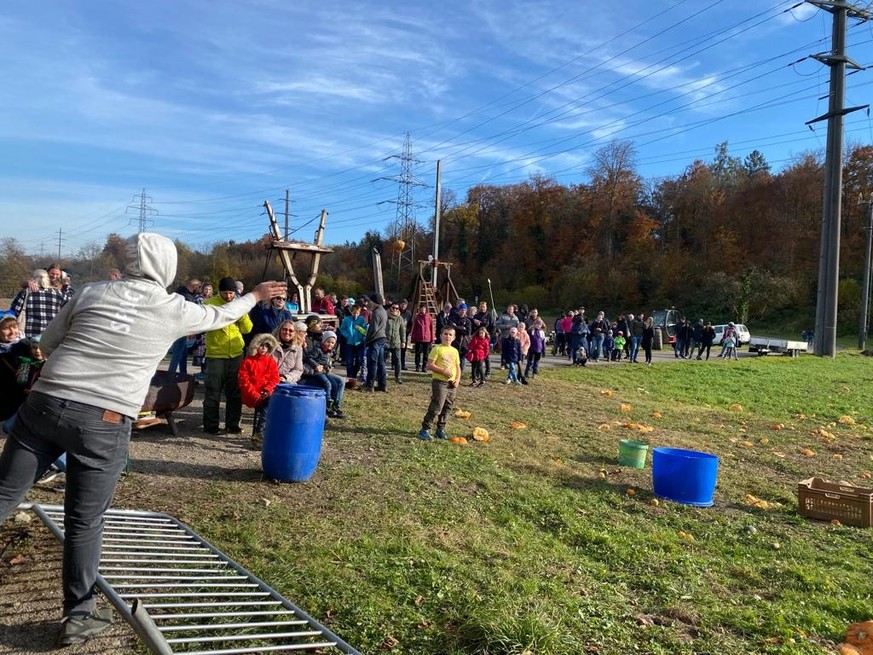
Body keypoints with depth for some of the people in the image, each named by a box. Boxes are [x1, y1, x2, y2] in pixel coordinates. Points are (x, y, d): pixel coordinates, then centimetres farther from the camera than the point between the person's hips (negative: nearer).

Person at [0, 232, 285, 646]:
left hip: (45, 404, 3)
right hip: (105, 423, -3)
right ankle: (79, 616, 22)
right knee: (85, 522, 8)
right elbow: (221, 316, 21)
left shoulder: (92, 292, 7)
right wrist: (256, 296, 39)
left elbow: (47, 343, 14)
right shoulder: (175, 310, 3)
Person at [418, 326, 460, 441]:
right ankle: (425, 429, -3)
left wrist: (457, 379, 0)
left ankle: (441, 429, 24)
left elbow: (458, 367, 16)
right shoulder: (437, 349, -6)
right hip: (439, 382, -6)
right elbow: (430, 365, -12)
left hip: (452, 384, 6)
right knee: (436, 406, -11)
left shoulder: (455, 351, 12)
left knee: (447, 407, 12)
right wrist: (443, 371, -19)